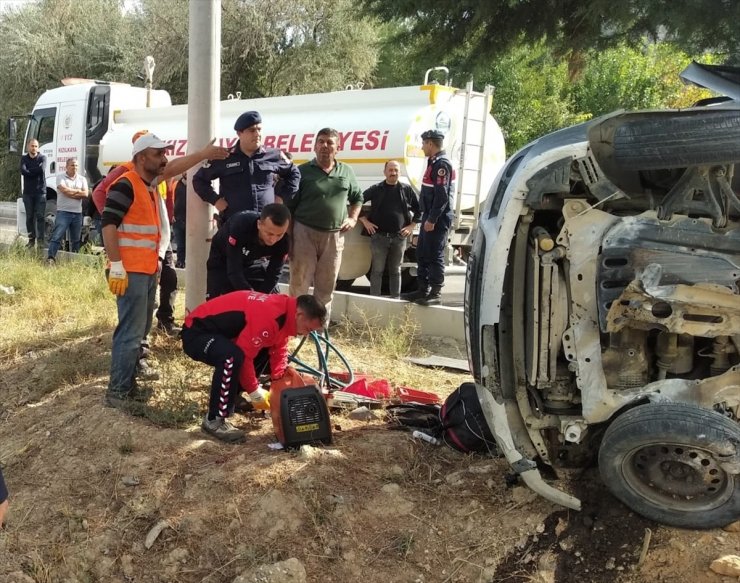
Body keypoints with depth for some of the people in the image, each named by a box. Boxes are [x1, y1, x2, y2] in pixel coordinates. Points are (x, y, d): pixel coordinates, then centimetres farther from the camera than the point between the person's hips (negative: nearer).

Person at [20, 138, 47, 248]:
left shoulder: (42, 158, 4)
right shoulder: (24, 158, 9)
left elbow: (41, 168, -17)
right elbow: (23, 171, -9)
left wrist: (29, 171, -8)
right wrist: (35, 171, -12)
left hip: (40, 192, -2)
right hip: (28, 192, 2)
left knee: (40, 216, -7)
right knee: (29, 217, 4)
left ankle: (40, 239, -6)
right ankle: (31, 239, 9)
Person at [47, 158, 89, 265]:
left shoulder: (82, 179, 11)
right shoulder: (61, 177, 2)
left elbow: (85, 194, -3)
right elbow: (64, 189, -16)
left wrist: (70, 192, -9)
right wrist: (78, 191, -4)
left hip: (77, 213, 4)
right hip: (63, 212, -4)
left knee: (76, 239, 13)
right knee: (57, 236, -12)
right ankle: (51, 258, -15)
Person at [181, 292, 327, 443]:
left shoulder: (285, 312, 1)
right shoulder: (270, 317, -30)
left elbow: (279, 350, 7)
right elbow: (243, 355, -30)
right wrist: (254, 391, -18)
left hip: (220, 332, 10)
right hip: (196, 332, -10)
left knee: (266, 351, 11)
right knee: (232, 357, -36)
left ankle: (229, 398, 15)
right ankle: (214, 420, -20)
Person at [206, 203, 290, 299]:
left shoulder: (283, 241, -30)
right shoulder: (240, 225, -40)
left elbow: (273, 274, -19)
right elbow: (234, 271, -38)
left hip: (252, 264, 3)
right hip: (222, 261, -3)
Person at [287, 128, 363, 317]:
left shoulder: (347, 172, 9)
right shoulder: (303, 171, -1)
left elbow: (357, 198, 24)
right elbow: (288, 208, -2)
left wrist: (353, 218, 6)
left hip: (334, 237, 3)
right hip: (304, 233, -3)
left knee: (326, 288, 10)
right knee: (299, 285, 0)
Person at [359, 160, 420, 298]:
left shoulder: (407, 190, 5)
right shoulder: (376, 189, 1)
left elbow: (418, 209, 12)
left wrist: (411, 226, 3)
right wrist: (364, 221, -1)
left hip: (399, 238, 2)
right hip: (379, 236, -1)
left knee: (395, 271, 11)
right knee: (377, 270, 2)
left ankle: (396, 299, 18)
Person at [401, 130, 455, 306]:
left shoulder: (442, 164, -15)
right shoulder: (434, 162, 17)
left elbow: (442, 196, -21)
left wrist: (432, 219, -22)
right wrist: (427, 217, 18)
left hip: (438, 219, -10)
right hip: (430, 217, 10)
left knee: (435, 256, -5)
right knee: (422, 254, 14)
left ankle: (435, 293, 2)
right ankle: (423, 290, 22)